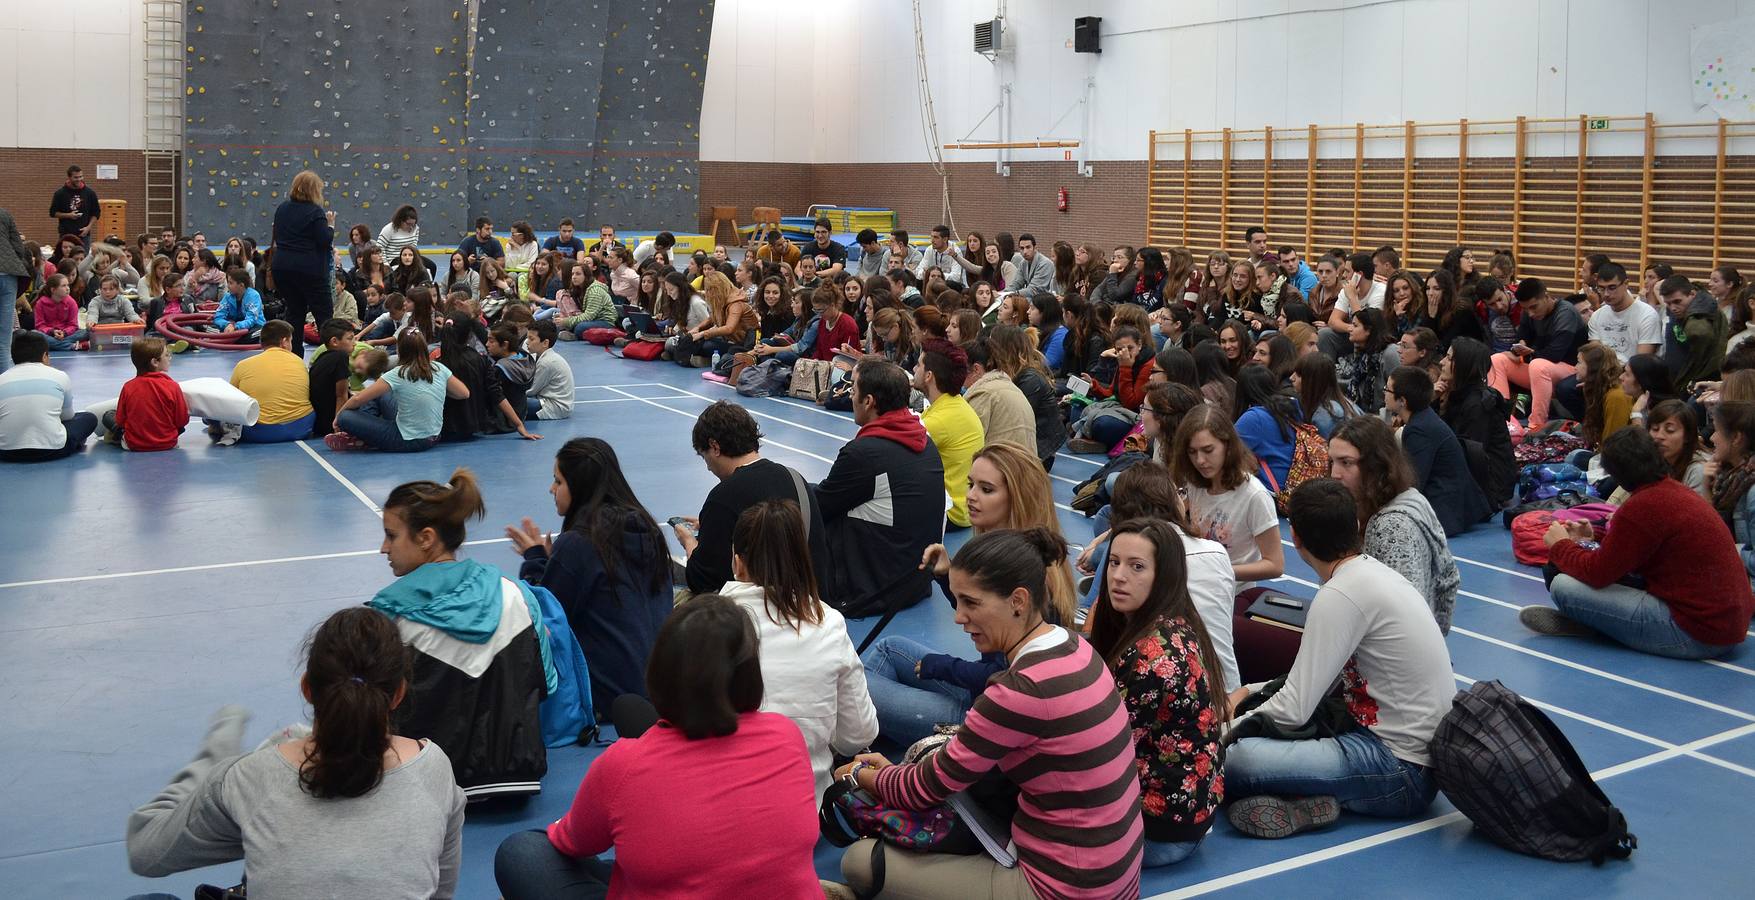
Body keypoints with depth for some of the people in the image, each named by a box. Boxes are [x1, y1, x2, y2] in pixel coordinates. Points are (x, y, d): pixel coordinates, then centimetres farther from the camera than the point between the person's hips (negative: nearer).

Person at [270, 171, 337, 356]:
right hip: (309, 269, -6)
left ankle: (294, 354, 11)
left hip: (281, 266, 6)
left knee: (294, 311, 12)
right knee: (323, 313, 2)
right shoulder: (315, 212, -12)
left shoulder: (281, 209, 10)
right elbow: (325, 241, -14)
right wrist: (330, 225, 0)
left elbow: (277, 238, 19)